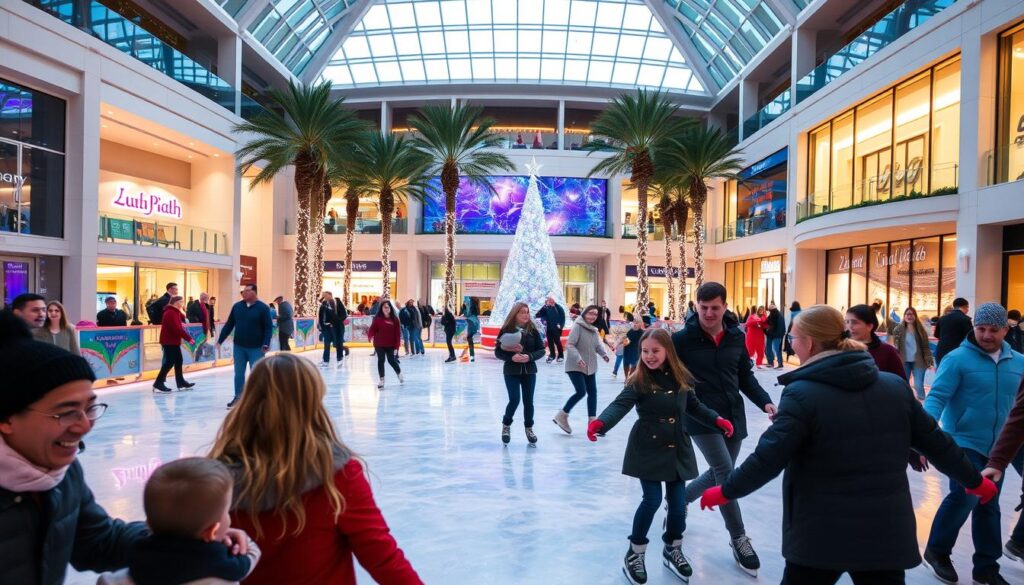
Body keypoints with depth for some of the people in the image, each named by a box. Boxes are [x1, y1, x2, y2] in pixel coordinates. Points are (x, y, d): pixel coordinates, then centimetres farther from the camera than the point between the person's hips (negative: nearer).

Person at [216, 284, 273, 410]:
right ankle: (238, 397, 24)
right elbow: (229, 325, 8)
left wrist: (266, 344, -21)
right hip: (239, 347, 4)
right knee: (238, 374, 11)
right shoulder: (237, 306, 3)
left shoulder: (263, 308, -9)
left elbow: (268, 327, -11)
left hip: (256, 348, -4)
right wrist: (220, 340, 5)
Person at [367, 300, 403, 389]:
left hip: (390, 344, 0)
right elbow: (372, 329, -11)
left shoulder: (394, 319, -3)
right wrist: (370, 336, -33)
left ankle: (399, 373, 33)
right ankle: (381, 380, 12)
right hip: (379, 344, 0)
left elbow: (397, 333, -2)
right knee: (381, 360, 2)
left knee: (391, 360, 4)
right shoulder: (377, 318, -6)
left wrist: (397, 345, -5)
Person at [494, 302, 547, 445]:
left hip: (529, 371, 3)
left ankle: (529, 428, 29)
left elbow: (541, 350, 0)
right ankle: (506, 425, 16)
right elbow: (498, 352, -6)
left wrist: (529, 356, -18)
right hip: (511, 372, -2)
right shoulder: (506, 330, -8)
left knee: (528, 401, 8)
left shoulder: (533, 330, -2)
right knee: (514, 400, -10)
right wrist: (511, 357, -22)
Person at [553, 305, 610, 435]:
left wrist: (604, 354, -12)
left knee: (592, 392, 7)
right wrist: (578, 358, -33)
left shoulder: (594, 330, 11)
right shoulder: (577, 326, -14)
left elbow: (598, 345, 9)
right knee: (581, 392, -14)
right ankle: (562, 416, 4)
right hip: (575, 367, -8)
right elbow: (569, 345, -20)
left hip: (590, 367, 8)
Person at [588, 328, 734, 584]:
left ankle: (672, 549, 33)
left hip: (677, 449, 4)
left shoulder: (681, 378, 0)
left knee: (678, 502, 8)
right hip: (648, 449, -4)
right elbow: (620, 404, -26)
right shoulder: (639, 381, -12)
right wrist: (600, 423, -43)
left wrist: (717, 420, 1)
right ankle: (634, 553, 15)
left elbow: (694, 406, 14)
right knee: (652, 499, -6)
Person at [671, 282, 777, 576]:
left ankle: (679, 500, 41)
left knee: (719, 473, 16)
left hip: (733, 416, 6)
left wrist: (765, 402, -2)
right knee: (726, 473, -11)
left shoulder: (737, 336, 2)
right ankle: (739, 538, 5)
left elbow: (745, 376, 10)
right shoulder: (682, 339, -11)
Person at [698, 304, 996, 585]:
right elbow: (935, 442, 11)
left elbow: (768, 458, -17)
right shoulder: (895, 385, 2)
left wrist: (727, 491, -3)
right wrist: (974, 480, 28)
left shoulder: (802, 394, -15)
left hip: (822, 535, -4)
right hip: (887, 532, 5)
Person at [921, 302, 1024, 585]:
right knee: (965, 495, -18)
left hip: (997, 447, 6)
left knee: (989, 505, 14)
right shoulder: (957, 359, -11)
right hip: (963, 442, -5)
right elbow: (937, 397, -18)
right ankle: (937, 551, 3)